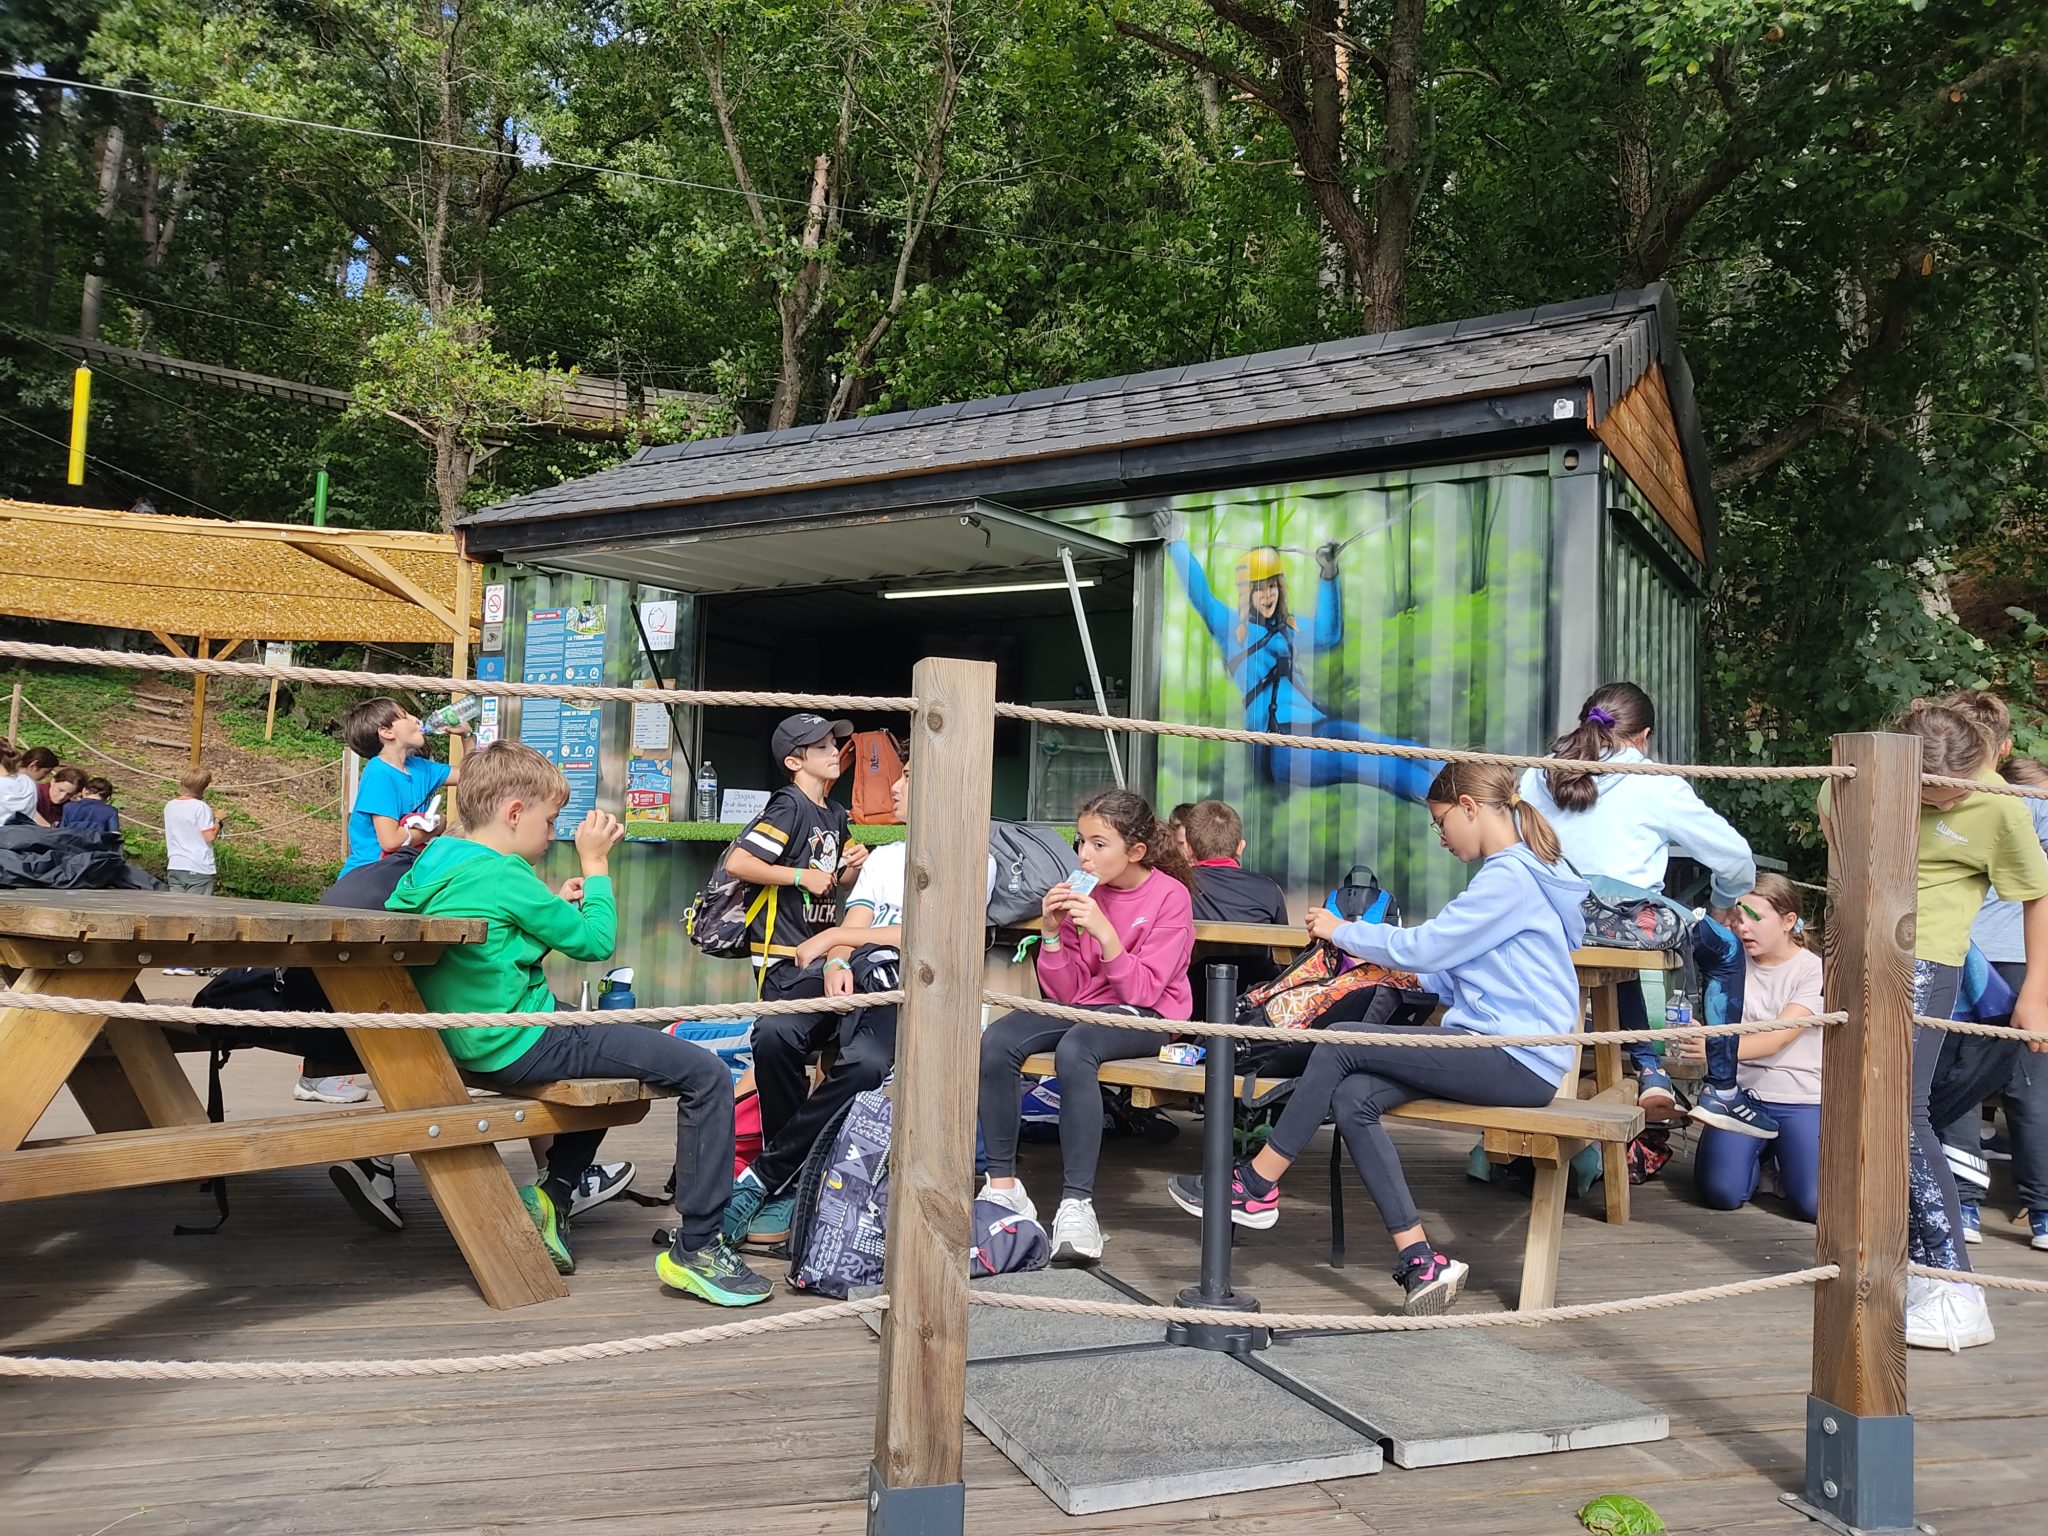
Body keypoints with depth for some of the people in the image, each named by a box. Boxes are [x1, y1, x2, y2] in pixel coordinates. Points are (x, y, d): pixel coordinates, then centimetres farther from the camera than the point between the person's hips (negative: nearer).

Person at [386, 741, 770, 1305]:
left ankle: (553, 1196, 26)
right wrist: (596, 864, -1)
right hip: (527, 1046, -10)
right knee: (707, 1075, -11)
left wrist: (554, 906, 13)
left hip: (479, 1044, 10)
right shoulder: (502, 876, -18)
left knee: (609, 1051, 37)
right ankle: (697, 1248, -7)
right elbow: (597, 941, -12)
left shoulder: (432, 862, 9)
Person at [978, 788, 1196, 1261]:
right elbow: (1063, 992, 4)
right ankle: (1003, 1186, -14)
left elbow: (1143, 990, -14)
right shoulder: (1079, 891, 4)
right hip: (1082, 1006, 5)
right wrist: (1052, 932, -12)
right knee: (995, 1043, -24)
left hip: (1145, 1016, -5)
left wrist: (1103, 930, -24)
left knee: (1074, 1049, -37)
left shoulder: (1170, 896, -7)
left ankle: (1077, 1203, -32)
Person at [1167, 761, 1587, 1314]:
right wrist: (1418, 975, 10)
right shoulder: (1514, 872, 20)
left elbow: (1422, 948, -12)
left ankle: (1255, 1188, -3)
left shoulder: (1509, 877, -12)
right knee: (1351, 1098, -11)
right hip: (1498, 1050, 9)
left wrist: (1341, 931, 1)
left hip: (1517, 1062, -9)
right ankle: (1422, 1262, -13)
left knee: (1339, 1046, -14)